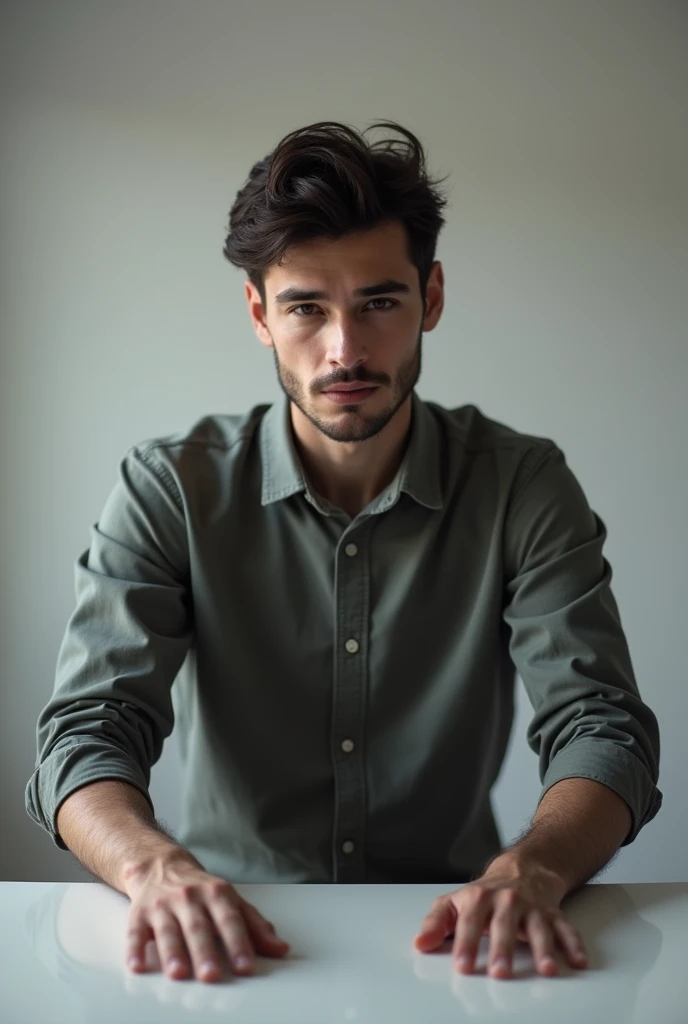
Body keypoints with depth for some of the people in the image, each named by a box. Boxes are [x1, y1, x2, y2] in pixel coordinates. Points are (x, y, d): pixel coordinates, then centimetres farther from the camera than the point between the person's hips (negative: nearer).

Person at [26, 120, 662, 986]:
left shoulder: (524, 487, -4)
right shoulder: (170, 489, -5)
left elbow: (602, 729, -10)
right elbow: (89, 730, -12)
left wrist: (530, 870, -31)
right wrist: (157, 866, -34)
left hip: (443, 938, 2)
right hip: (235, 941, -1)